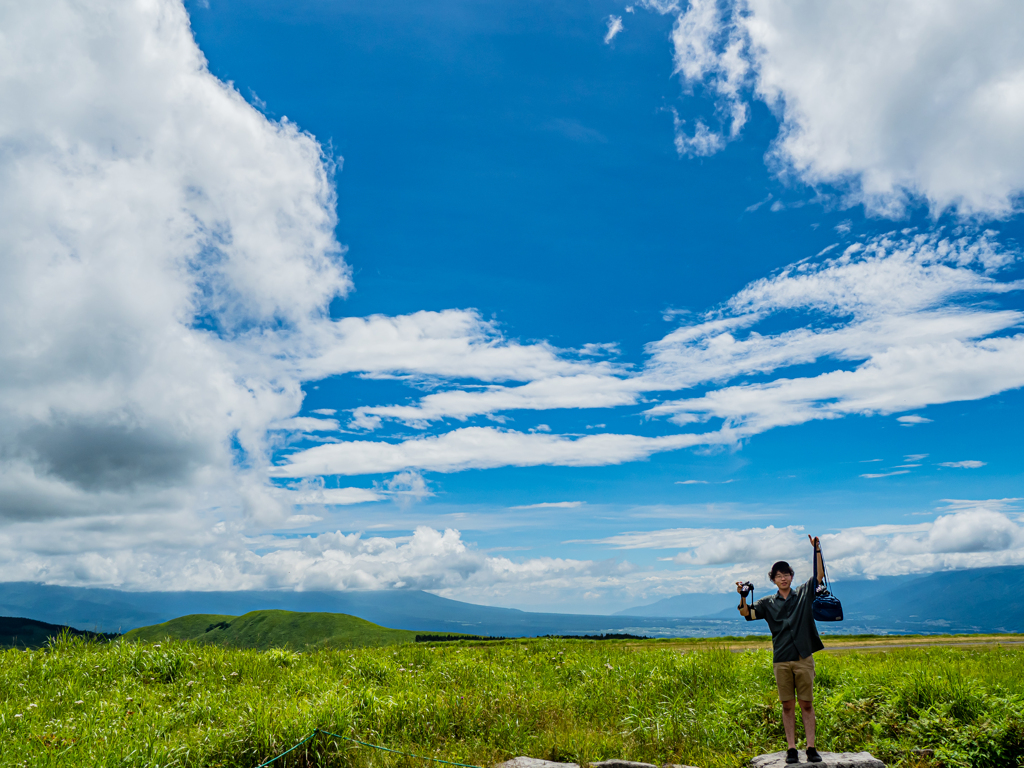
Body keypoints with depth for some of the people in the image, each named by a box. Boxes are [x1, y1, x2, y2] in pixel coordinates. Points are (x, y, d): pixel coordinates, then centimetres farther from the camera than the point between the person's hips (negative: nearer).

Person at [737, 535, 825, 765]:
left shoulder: (803, 594, 8)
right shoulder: (768, 603, 8)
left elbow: (819, 576, -1)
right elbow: (747, 613, -3)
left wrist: (817, 551, -11)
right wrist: (743, 597, -21)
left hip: (804, 659, -1)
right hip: (782, 661, 1)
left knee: (807, 704, 3)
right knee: (787, 706, 5)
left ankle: (811, 748, 10)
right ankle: (791, 749, 11)